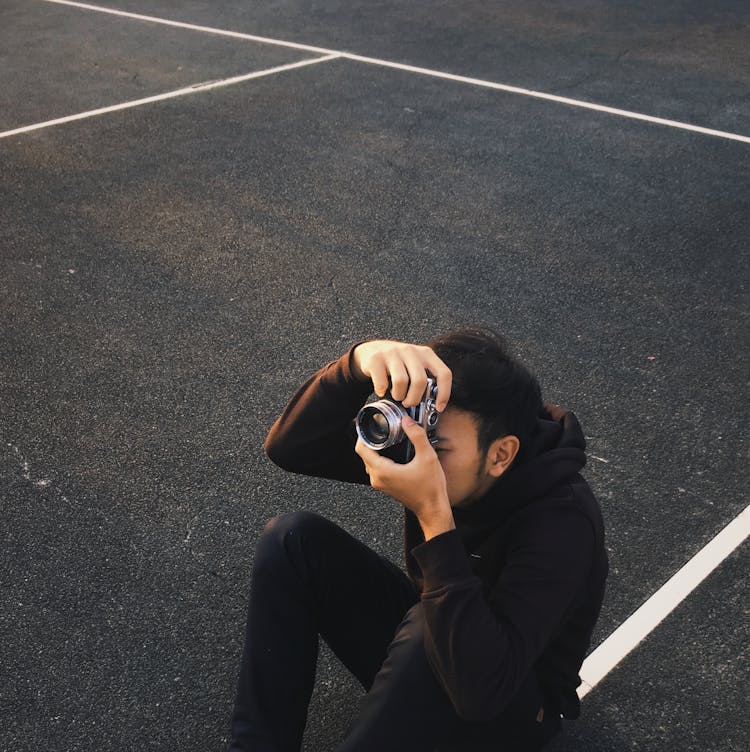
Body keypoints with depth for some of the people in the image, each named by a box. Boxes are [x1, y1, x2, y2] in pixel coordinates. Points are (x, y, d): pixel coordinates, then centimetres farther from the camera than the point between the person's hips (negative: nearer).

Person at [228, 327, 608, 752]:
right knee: (294, 539, -13)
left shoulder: (561, 521, -33)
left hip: (511, 705, -5)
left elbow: (481, 691, -43)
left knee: (425, 626, -39)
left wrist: (432, 514, -47)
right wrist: (359, 361, -40)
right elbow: (288, 446, -21)